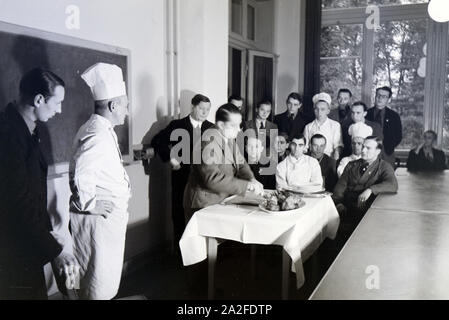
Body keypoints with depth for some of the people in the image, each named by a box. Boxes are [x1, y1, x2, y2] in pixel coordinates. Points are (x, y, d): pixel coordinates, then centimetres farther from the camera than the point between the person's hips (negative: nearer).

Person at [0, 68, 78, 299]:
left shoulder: (25, 129, 6)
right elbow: (20, 202, -26)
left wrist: (48, 230, 13)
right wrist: (55, 250, -24)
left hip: (27, 244, 9)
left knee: (36, 292, 18)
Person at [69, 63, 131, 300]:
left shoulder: (101, 130, 11)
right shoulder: (98, 135, -22)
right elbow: (80, 174, -34)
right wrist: (89, 204, -22)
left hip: (108, 217, 10)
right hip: (99, 218, -10)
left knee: (106, 273, 23)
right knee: (99, 281, 4)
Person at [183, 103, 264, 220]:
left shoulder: (229, 138, 6)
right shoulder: (209, 141, -22)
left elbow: (240, 163, 11)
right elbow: (213, 178, -31)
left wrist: (251, 180, -10)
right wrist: (247, 186, -29)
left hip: (222, 201, 8)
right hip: (203, 206, -8)